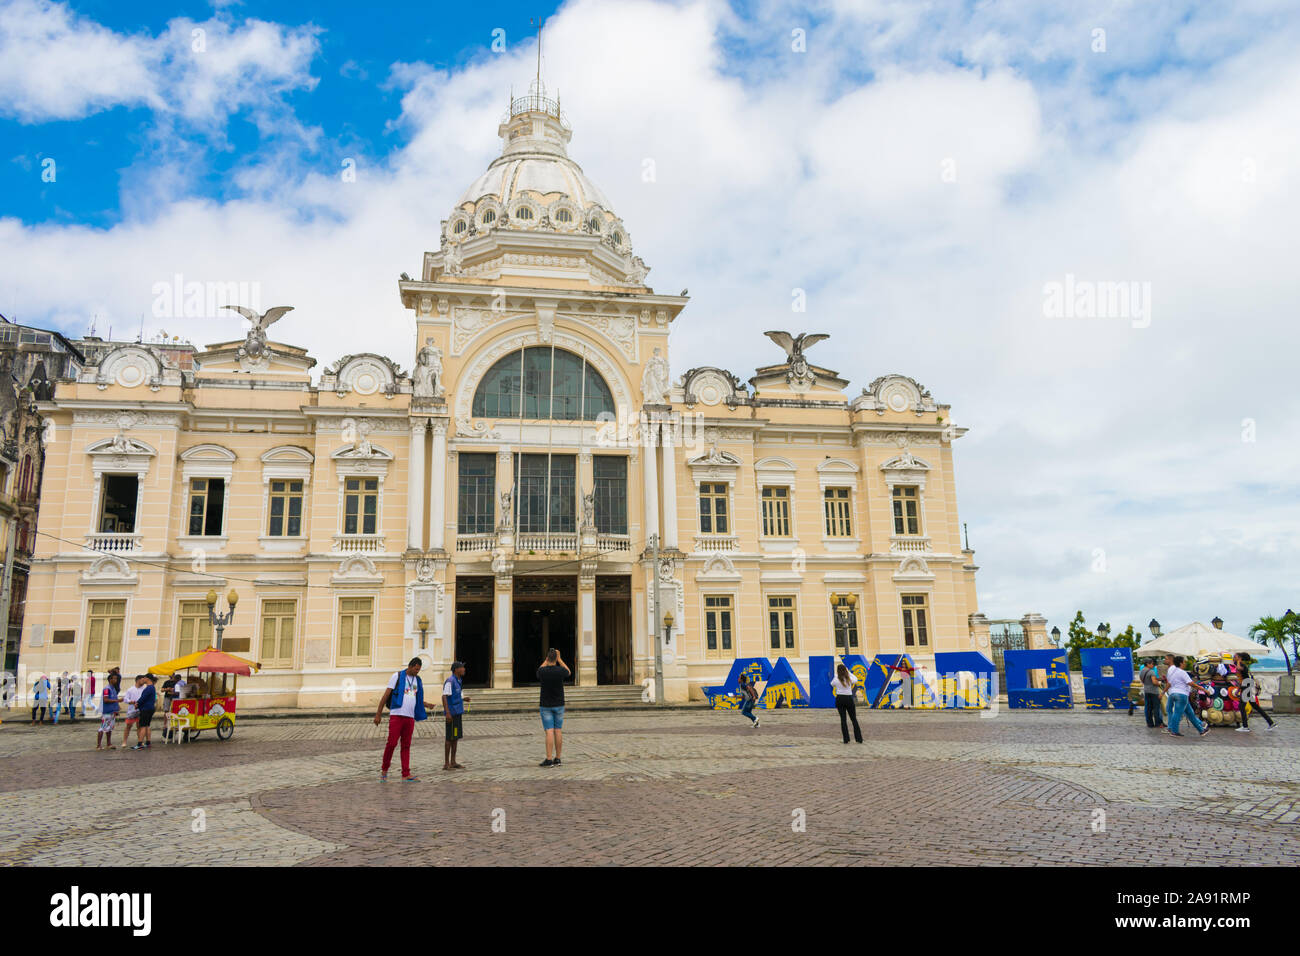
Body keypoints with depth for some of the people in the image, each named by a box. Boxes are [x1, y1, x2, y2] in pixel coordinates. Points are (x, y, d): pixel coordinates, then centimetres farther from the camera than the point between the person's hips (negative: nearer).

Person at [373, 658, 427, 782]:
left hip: (410, 717, 5)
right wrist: (378, 714, -5)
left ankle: (405, 775, 2)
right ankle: (384, 769, 13)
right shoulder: (397, 676, -1)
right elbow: (386, 695, -2)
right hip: (396, 715, -5)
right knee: (392, 743, -7)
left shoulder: (418, 681, 14)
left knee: (406, 746, 4)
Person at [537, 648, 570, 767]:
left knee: (549, 732, -4)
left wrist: (546, 659, 13)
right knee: (558, 731, 6)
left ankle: (549, 760, -8)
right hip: (559, 705, 1)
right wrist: (559, 658, 13)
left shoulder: (542, 671, -12)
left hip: (546, 706, -1)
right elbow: (568, 672, 15)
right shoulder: (560, 671, -11)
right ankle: (557, 759, 9)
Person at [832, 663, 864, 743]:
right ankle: (859, 739, 8)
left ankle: (846, 739, 2)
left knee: (843, 719, 5)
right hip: (849, 699, 0)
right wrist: (848, 672, 21)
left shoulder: (836, 680, -9)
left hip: (839, 699, 0)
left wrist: (836, 675, 18)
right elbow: (855, 680, 16)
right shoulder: (849, 679, -7)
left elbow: (832, 684, 14)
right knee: (854, 719, 10)